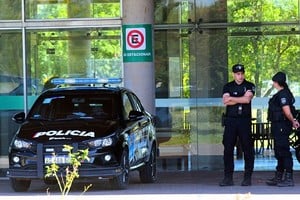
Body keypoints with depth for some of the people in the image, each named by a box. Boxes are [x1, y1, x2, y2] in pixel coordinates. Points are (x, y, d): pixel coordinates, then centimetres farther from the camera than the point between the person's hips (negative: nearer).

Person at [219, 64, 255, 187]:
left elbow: (248, 99, -12)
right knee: (228, 149, -1)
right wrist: (241, 99, -9)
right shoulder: (228, 86, 11)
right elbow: (225, 102, -5)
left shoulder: (250, 86, 6)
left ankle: (247, 177, 4)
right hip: (230, 120, 2)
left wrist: (231, 98, -6)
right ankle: (228, 177, 3)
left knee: (248, 149, -2)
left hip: (245, 121, -1)